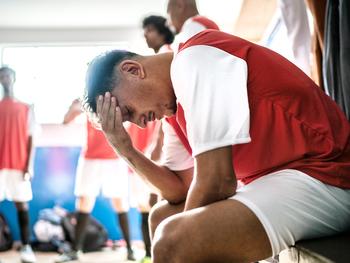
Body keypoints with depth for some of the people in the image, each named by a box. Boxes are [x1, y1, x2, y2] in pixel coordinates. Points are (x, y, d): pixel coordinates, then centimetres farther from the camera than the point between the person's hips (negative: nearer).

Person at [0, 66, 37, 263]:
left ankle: (26, 247, -1)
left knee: (22, 204, -1)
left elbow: (30, 139, 5)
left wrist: (29, 165, -5)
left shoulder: (26, 109, 10)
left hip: (19, 165, 0)